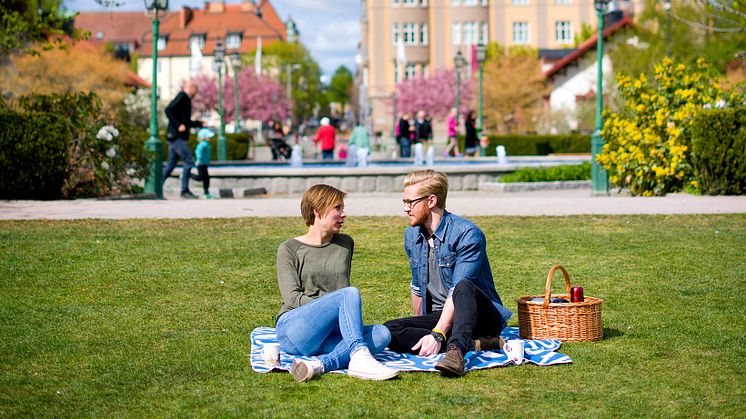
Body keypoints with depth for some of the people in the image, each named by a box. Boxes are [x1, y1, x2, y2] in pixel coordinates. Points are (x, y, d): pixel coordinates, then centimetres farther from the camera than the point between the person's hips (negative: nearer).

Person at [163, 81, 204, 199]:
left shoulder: (186, 99, 20)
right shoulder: (182, 97, -9)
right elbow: (168, 110, -23)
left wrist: (200, 123, 28)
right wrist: (178, 125, -25)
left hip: (176, 137, 10)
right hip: (176, 136, -10)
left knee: (171, 165, 11)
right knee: (189, 161, -10)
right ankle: (185, 190, -7)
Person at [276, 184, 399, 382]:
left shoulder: (345, 244, 19)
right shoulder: (290, 249, 5)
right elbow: (292, 298, -5)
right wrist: (332, 304, -16)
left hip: (329, 336, 5)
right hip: (293, 330, -5)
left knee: (381, 333, -25)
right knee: (350, 293, -27)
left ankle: (320, 364, -43)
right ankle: (359, 356, -45)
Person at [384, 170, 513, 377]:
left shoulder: (467, 234, -16)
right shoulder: (411, 236, 8)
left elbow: (458, 290, -25)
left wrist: (437, 334, -34)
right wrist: (420, 327, 25)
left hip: (483, 316, -6)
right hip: (439, 317, 7)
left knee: (464, 287, -39)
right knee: (390, 330, -22)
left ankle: (457, 349, -59)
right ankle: (472, 344, -29)